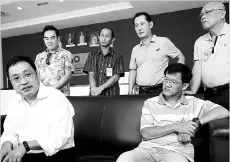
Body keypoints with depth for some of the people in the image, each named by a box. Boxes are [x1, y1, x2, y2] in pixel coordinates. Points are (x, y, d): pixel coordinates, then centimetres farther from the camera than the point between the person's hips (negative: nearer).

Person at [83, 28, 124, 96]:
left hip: (111, 94, -1)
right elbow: (91, 75, 4)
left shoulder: (117, 56, 6)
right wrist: (94, 89, -14)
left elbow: (116, 77, -2)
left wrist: (101, 88, -13)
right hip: (94, 94, 2)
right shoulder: (92, 55, 14)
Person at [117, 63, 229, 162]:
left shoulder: (194, 103, 11)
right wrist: (176, 126, -9)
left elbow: (223, 112, 1)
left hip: (177, 151, -1)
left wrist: (195, 123, -9)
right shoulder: (150, 103, 10)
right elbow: (145, 134, -1)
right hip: (149, 147, 1)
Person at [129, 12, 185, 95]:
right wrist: (130, 91, 4)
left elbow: (180, 58, 6)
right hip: (142, 91, 3)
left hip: (160, 90, -3)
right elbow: (133, 71, 13)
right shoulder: (135, 49, 11)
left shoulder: (164, 42, 0)